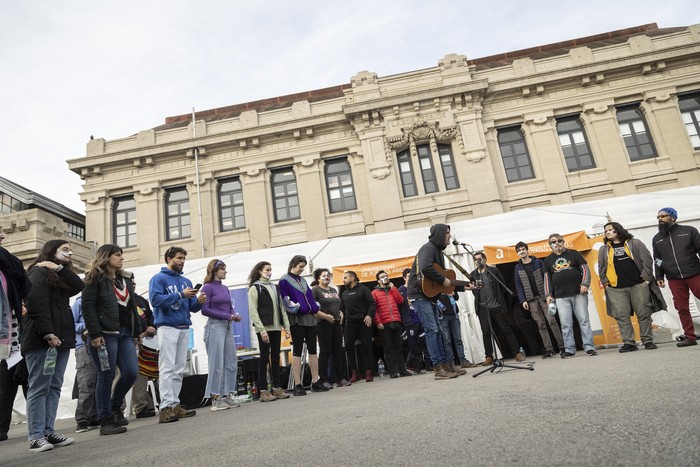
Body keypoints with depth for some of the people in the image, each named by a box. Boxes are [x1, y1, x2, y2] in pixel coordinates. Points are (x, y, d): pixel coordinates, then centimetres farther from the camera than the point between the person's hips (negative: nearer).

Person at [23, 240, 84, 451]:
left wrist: (60, 268, -4)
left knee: (54, 387, 6)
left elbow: (79, 286, 3)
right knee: (39, 387, -7)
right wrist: (47, 333, -21)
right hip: (41, 339, -8)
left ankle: (48, 432, 8)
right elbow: (36, 303, -15)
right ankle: (36, 437, -4)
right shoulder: (39, 272, -3)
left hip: (61, 338, 9)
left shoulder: (61, 276, 23)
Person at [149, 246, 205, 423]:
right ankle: (166, 407, -11)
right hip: (167, 327, -6)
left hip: (184, 329, 6)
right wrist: (180, 295, -18)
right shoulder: (158, 279, 1)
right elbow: (155, 299, -15)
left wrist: (199, 302, -5)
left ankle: (175, 404, 11)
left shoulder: (186, 281, 19)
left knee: (179, 369, 7)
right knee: (167, 368, -10)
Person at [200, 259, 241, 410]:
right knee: (217, 364, -4)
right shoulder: (208, 287, -5)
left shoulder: (225, 288, 15)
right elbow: (205, 309, -12)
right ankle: (215, 399, 4)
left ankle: (226, 396, 15)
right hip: (215, 326, -7)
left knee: (231, 363, 7)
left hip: (228, 327, 7)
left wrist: (235, 315, -3)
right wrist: (227, 316, -14)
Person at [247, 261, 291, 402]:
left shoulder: (275, 288, 16)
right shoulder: (254, 288, -2)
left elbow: (281, 308, 16)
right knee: (264, 358, -2)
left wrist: (286, 327, 9)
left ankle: (277, 388, 16)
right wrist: (262, 330, -16)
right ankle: (263, 391, 4)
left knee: (276, 358, 9)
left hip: (276, 328, 6)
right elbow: (253, 312, -9)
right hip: (264, 329, -6)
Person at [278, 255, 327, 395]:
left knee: (312, 349, 7)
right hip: (297, 319, -7)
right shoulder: (284, 280, -2)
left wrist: (314, 307, 7)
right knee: (297, 351, -3)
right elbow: (285, 300, -10)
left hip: (310, 318, 7)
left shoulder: (302, 280, 20)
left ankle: (315, 382, 12)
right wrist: (298, 308, -19)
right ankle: (298, 385, 1)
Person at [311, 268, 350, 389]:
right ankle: (324, 380, 4)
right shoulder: (315, 290, -4)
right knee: (325, 352, -3)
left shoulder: (333, 290, 19)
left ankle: (340, 378, 15)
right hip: (323, 324, -7)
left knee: (338, 351, 8)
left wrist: (341, 314, 7)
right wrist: (326, 316, -19)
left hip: (336, 323, 7)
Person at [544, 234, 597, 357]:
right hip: (561, 297, 1)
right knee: (566, 324, -1)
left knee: (584, 321, -2)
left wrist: (585, 283, -8)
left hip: (578, 293, -1)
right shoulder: (548, 260, 15)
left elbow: (585, 268, 6)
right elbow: (547, 278, 13)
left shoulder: (573, 253, 10)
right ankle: (569, 349, 5)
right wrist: (548, 294, 4)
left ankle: (589, 347, 3)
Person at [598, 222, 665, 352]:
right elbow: (601, 268, 13)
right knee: (621, 316, -3)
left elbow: (647, 260, 2)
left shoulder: (635, 243, 9)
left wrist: (646, 277, -6)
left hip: (638, 285, -1)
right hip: (616, 289, 2)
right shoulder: (603, 250, 15)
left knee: (644, 314, 2)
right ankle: (628, 342, 1)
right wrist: (606, 283, 2)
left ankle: (648, 341, 12)